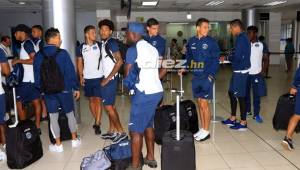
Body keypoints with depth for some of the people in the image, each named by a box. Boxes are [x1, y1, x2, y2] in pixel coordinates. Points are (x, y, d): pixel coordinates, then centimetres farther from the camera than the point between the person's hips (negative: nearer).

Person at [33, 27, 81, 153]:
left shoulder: (38, 55, -1)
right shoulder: (63, 53, -12)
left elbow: (37, 75, 6)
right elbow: (71, 72, -10)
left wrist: (40, 89, 18)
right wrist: (76, 88, -1)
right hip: (64, 89, -2)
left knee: (53, 117, 9)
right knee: (70, 114, 14)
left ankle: (58, 145, 17)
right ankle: (75, 140, 24)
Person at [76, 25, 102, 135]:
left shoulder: (99, 45, -2)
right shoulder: (81, 48, 3)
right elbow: (80, 63, 9)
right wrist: (81, 76, 1)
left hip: (98, 77, -2)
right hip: (87, 78, 3)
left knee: (98, 99, -4)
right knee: (91, 99, 10)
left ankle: (97, 124, -1)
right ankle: (97, 121, 23)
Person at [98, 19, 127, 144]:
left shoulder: (112, 43, -14)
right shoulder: (103, 43, 11)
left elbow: (119, 61, -20)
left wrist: (108, 78, -18)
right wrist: (106, 78, 6)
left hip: (110, 79, -8)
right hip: (106, 78, 8)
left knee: (108, 106, -5)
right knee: (110, 106, 13)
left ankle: (121, 132, 3)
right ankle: (112, 131, 22)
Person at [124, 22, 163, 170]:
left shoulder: (133, 50, -10)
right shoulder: (153, 49, 13)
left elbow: (127, 75, -6)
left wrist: (130, 83, 14)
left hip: (144, 93, -8)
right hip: (157, 91, 8)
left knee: (135, 130, 0)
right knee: (148, 124, 21)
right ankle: (150, 157, 31)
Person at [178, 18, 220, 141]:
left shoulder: (211, 42, -6)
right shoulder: (191, 41, 5)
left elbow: (216, 60, -7)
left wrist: (211, 75, -14)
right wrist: (184, 68, 2)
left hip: (207, 77, -4)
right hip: (195, 77, 5)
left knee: (204, 104, -2)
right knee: (199, 103, 12)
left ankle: (206, 131, 12)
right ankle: (202, 129, 24)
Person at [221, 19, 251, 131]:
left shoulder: (241, 38, -17)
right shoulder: (243, 37, 14)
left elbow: (237, 57, -22)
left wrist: (227, 58, -6)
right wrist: (230, 56, 6)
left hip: (240, 71, -10)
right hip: (239, 71, 10)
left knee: (240, 96, -2)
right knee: (231, 93, 16)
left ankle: (243, 123, 8)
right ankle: (233, 119, 26)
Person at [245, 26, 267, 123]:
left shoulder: (261, 45, -1)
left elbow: (266, 58, 3)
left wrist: (263, 70, -7)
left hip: (257, 74, -2)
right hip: (246, 73, 2)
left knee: (257, 95, 3)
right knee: (246, 93, 11)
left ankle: (256, 114, 11)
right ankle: (247, 110, 27)